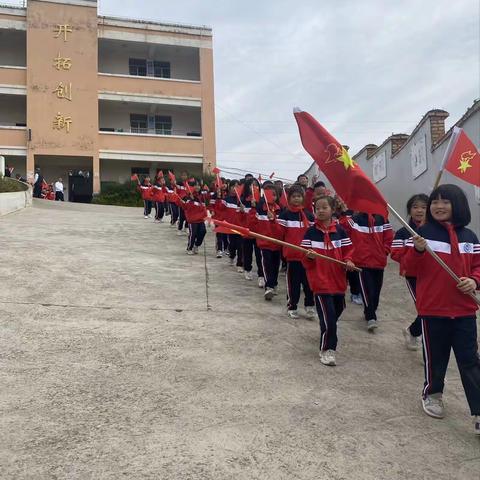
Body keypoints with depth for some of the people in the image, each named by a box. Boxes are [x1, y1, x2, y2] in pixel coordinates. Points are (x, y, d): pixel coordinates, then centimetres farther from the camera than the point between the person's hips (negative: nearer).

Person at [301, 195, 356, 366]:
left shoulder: (340, 230, 2)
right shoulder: (311, 232, -5)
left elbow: (348, 249, 10)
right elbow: (305, 259, -5)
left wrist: (348, 260, -8)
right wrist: (309, 256, -26)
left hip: (338, 280, 4)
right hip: (320, 280, -4)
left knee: (337, 311, 20)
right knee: (328, 317, -9)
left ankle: (328, 335, 48)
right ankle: (327, 349, 7)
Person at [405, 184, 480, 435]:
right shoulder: (423, 233, -3)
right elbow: (410, 266, -6)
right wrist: (417, 250, -26)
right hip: (432, 308, -2)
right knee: (436, 356, 12)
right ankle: (432, 393, 37)